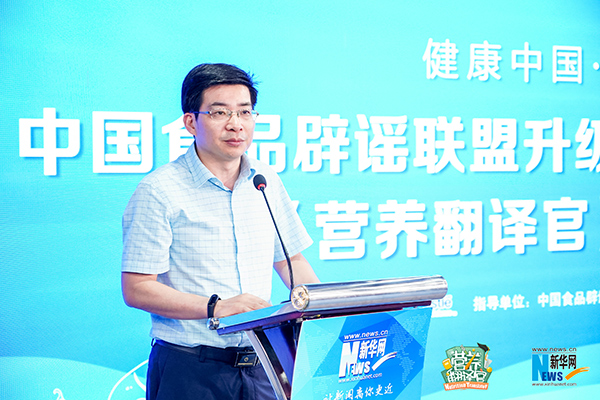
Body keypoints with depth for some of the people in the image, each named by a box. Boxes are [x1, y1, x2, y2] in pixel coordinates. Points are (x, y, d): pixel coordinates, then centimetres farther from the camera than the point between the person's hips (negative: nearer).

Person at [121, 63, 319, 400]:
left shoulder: (268, 182, 9)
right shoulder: (159, 191, -10)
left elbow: (292, 261, 17)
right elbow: (136, 289, -13)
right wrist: (216, 307, -23)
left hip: (260, 367, 5)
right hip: (189, 369, -5)